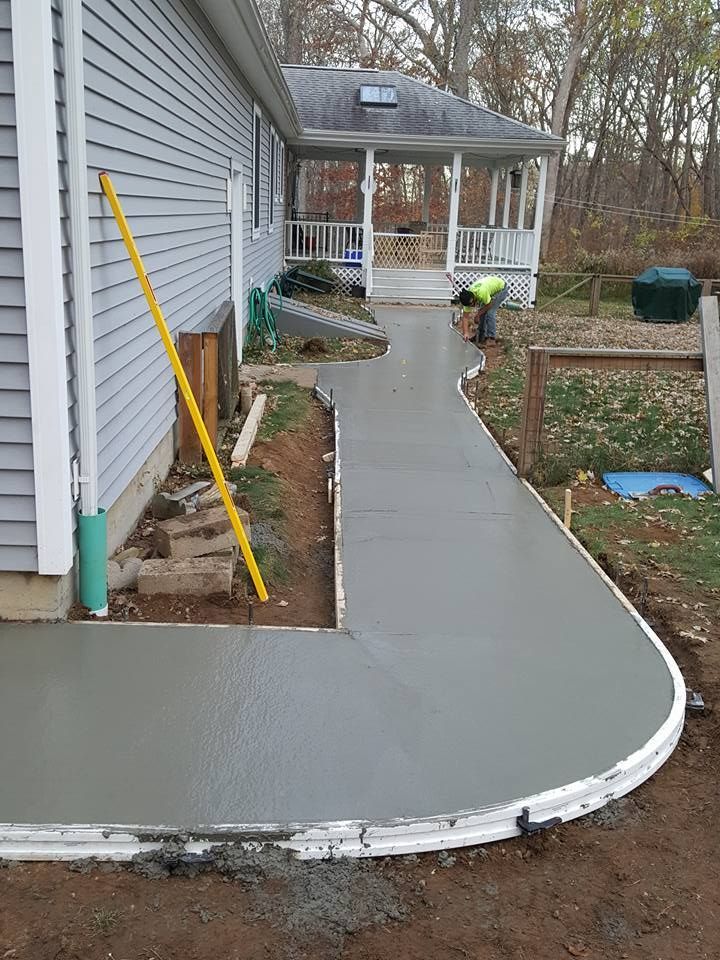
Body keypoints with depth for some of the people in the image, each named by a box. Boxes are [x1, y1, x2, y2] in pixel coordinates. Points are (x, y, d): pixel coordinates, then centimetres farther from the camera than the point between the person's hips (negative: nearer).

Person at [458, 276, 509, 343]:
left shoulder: (482, 293, -41)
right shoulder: (467, 299, -19)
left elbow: (489, 304, -24)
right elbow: (465, 317, -17)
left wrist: (478, 315, -15)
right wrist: (465, 333, -27)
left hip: (501, 288, -7)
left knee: (490, 312, -17)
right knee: (482, 313, 0)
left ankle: (491, 338, -11)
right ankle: (482, 337, 14)